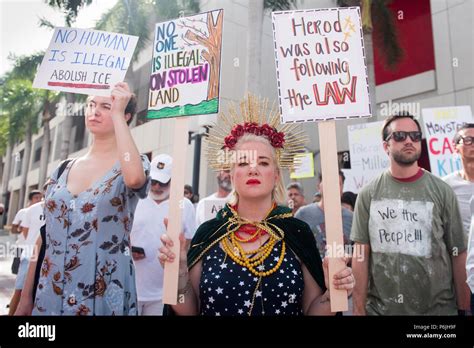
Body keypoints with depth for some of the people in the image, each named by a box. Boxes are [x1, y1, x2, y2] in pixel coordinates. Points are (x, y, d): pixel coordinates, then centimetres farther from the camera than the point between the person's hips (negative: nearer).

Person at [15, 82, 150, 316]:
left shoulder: (136, 165, -5)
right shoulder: (62, 170, 7)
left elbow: (134, 179, -32)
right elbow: (44, 238, 10)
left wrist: (117, 114, -22)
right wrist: (26, 298, 8)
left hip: (102, 297, -4)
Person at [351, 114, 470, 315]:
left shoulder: (441, 191, -3)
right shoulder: (368, 194, -4)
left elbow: (457, 253, -2)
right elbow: (361, 253, -4)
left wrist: (463, 305, -3)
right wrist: (359, 308, -6)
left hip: (438, 307, 1)